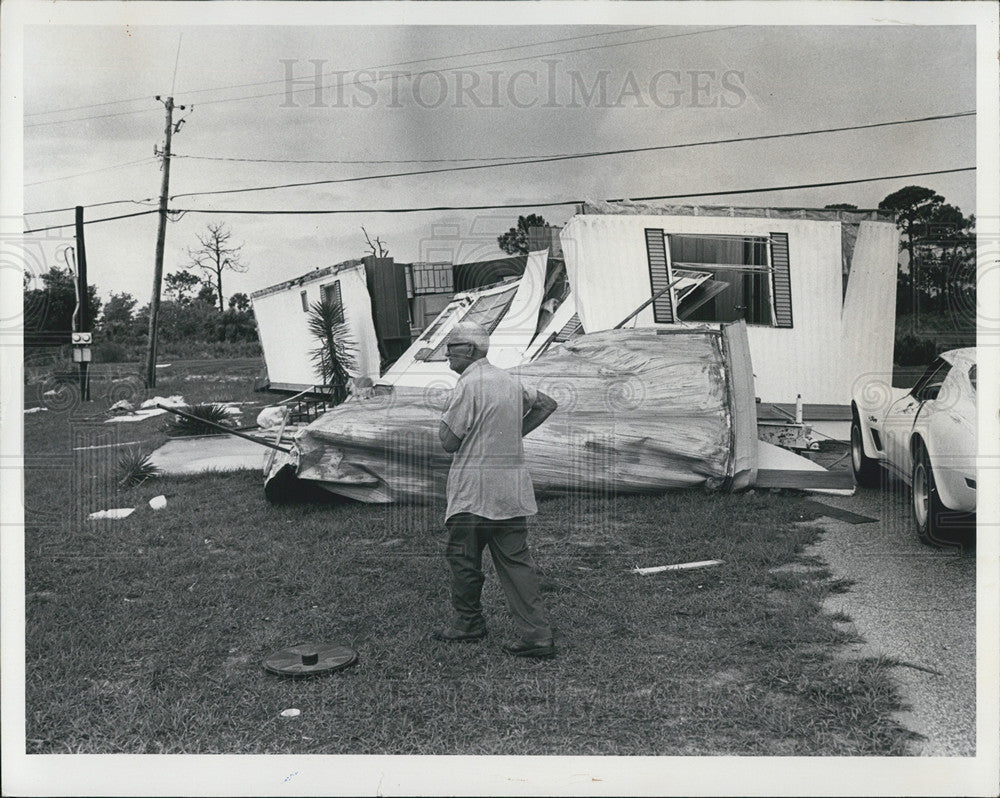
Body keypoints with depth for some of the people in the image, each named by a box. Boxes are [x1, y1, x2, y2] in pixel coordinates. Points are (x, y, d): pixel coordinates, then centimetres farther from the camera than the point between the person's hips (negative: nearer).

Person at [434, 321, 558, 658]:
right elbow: (546, 403, 28)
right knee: (516, 559, 6)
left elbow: (448, 441, -13)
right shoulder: (509, 380, 13)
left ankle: (468, 623, 24)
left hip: (475, 488, -7)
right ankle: (538, 635, 1)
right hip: (512, 489, 8)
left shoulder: (469, 384, -13)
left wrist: (446, 414, 6)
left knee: (463, 557, 10)